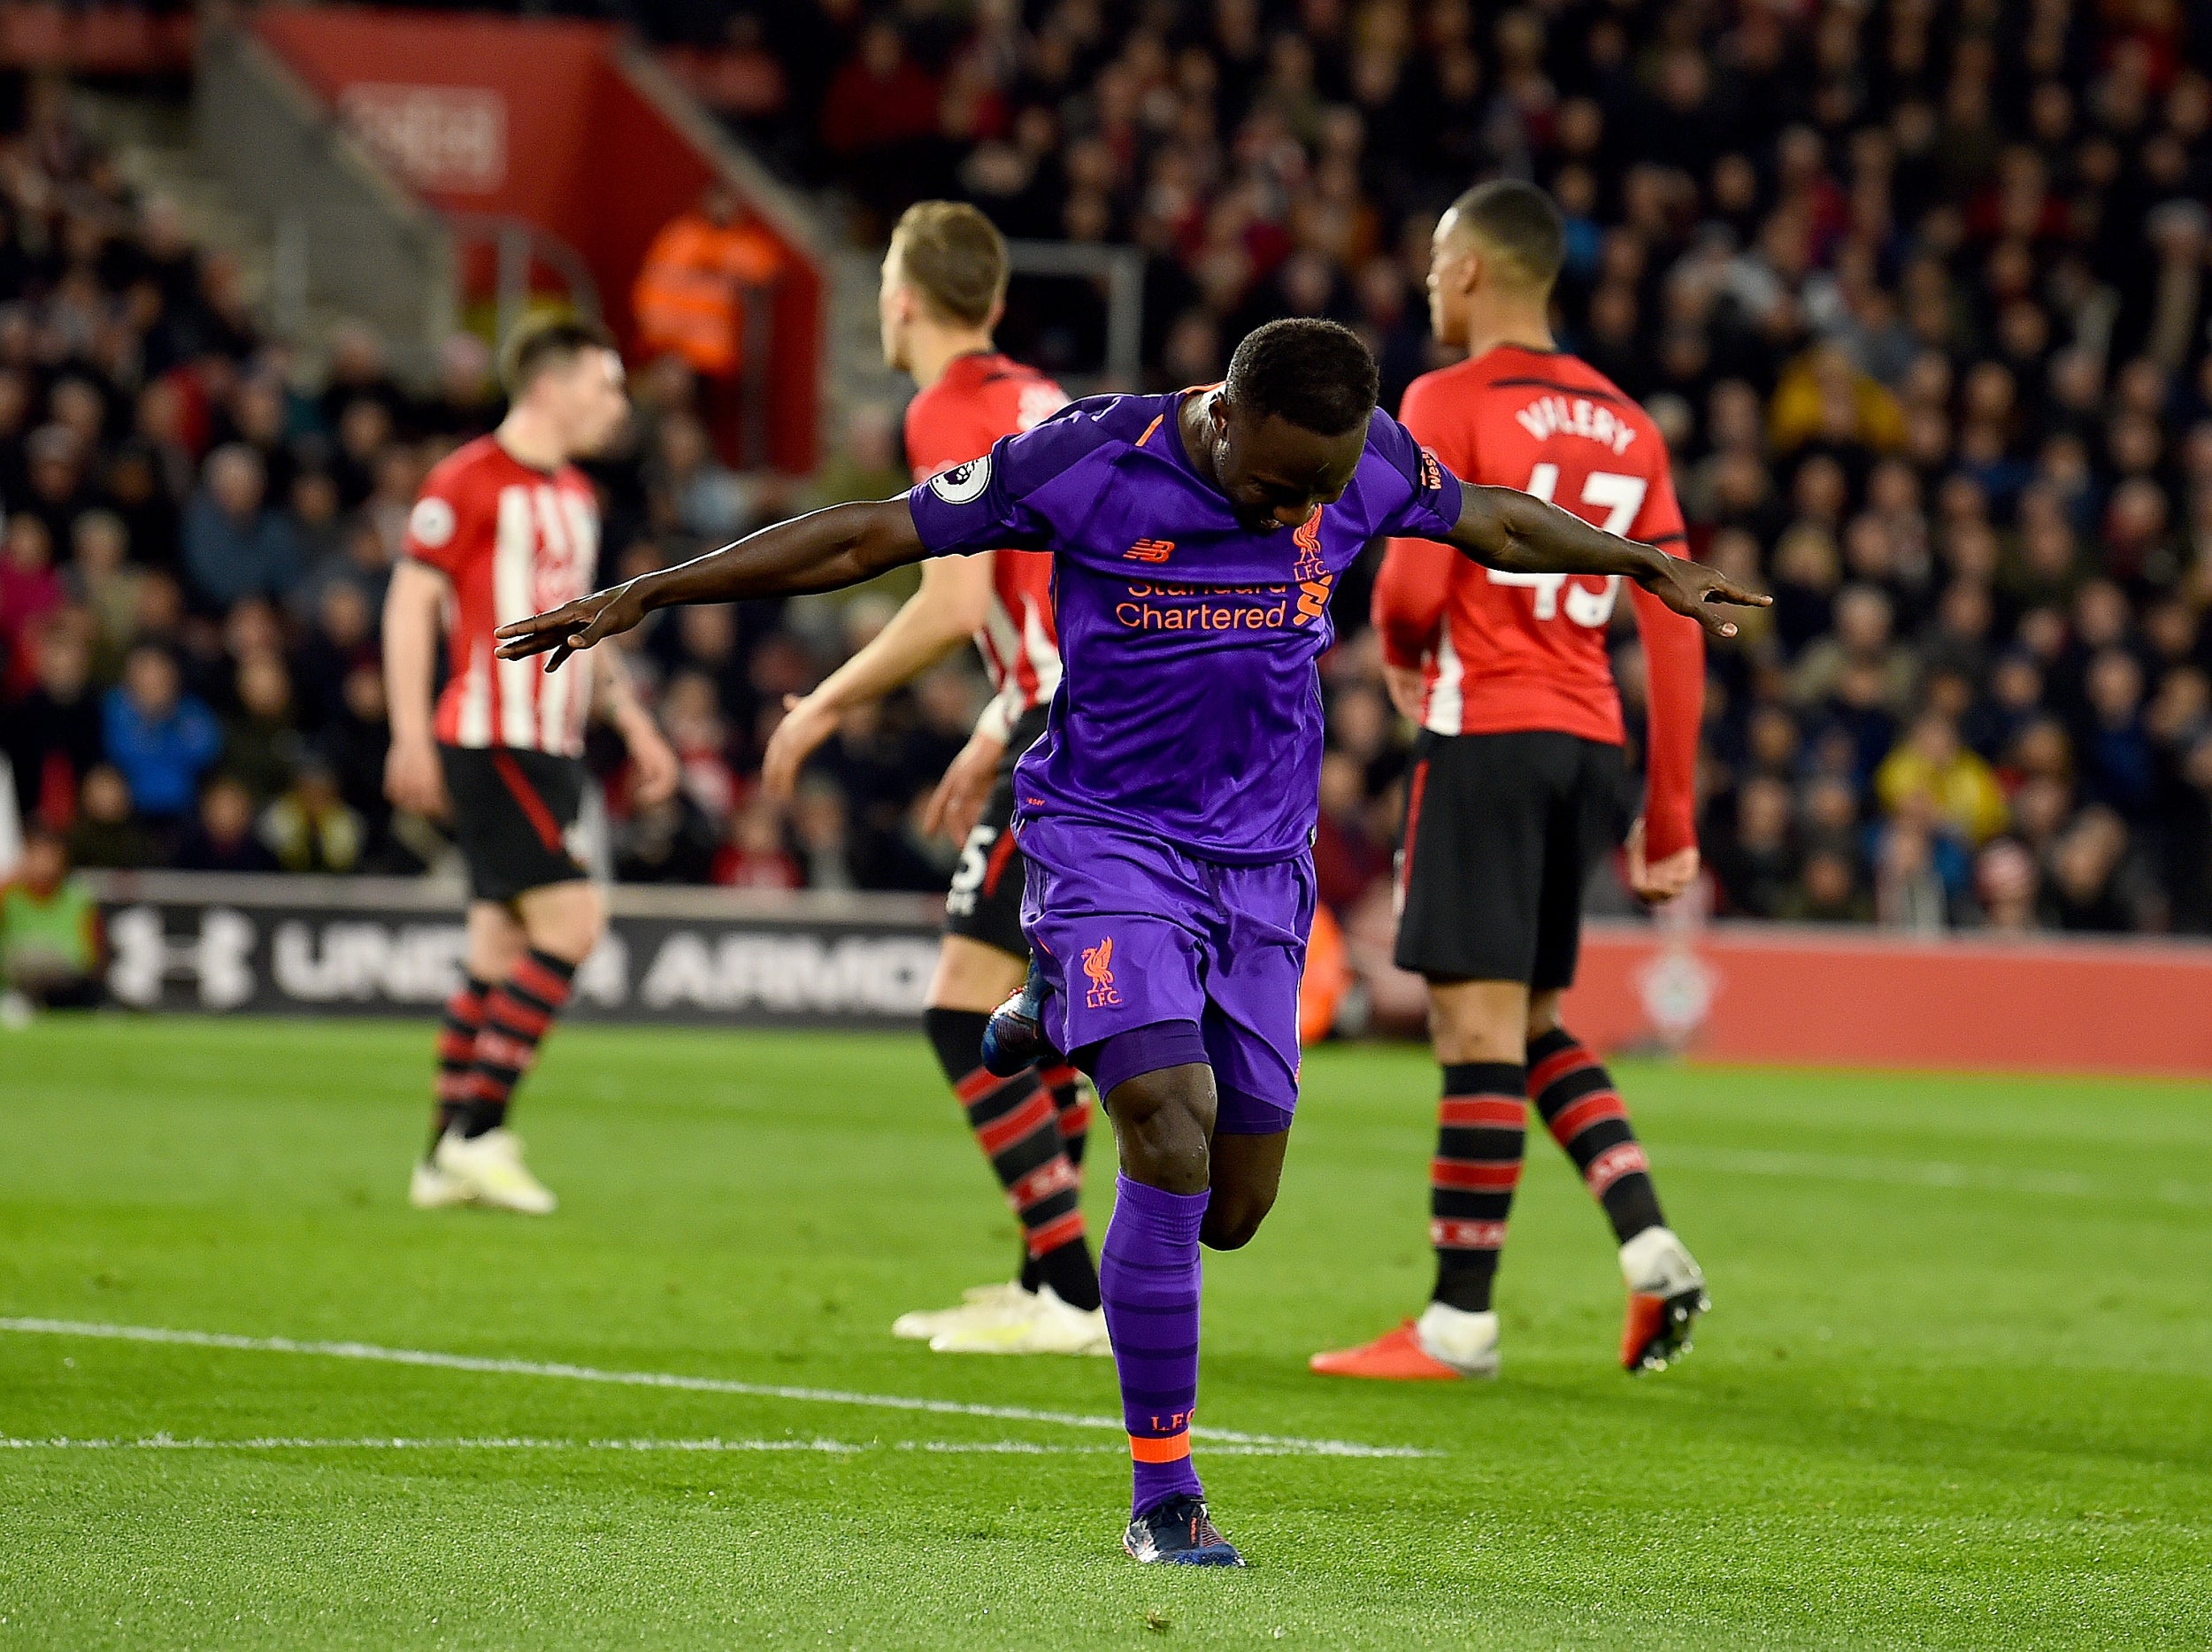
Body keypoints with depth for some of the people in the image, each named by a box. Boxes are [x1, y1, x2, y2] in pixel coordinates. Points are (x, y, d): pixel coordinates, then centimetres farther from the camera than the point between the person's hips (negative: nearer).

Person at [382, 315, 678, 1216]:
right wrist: (411, 737, -17)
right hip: (491, 743, -9)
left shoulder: (574, 496, 18)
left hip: (552, 750, 9)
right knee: (569, 921, -16)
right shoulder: (469, 481, -9)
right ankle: (476, 1132, -12)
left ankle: (445, 1158, 11)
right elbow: (409, 603, -11)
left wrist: (634, 720, 25)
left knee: (500, 952, 8)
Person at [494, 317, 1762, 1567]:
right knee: (1173, 1144, -22)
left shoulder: (1370, 464, -5)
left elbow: (1493, 522, 17)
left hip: (1264, 863, 4)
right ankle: (1165, 1497, -12)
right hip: (1109, 841, -4)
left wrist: (1649, 566, 30)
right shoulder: (1089, 463, -17)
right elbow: (868, 539, -11)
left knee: (1234, 1207, 4)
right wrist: (643, 598, -10)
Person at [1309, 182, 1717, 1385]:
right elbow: (1675, 630, 12)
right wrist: (1669, 821, 15)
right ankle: (1650, 1245, 1)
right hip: (1593, 743, 7)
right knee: (1529, 1024, 17)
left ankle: (1460, 1322, -3)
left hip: (1486, 738, -7)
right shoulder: (1625, 426, 14)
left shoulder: (1449, 404, -6)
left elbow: (1415, 584, -16)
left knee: (1480, 1024, -5)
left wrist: (1398, 655, 8)